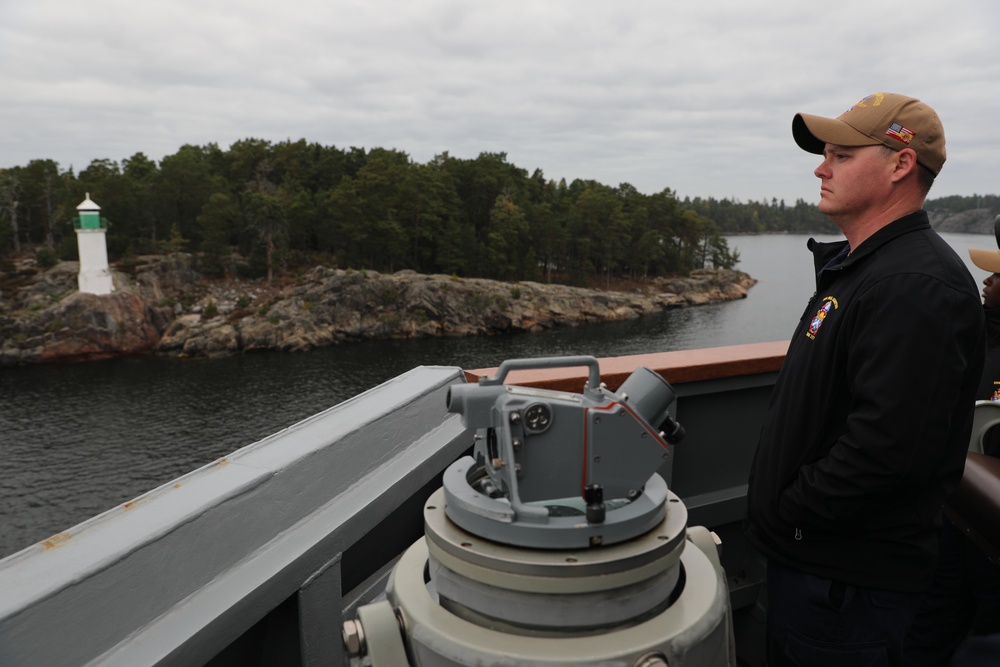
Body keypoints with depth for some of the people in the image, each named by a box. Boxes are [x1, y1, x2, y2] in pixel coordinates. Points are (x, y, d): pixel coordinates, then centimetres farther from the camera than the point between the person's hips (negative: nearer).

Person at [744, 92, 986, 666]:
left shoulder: (917, 285, -23)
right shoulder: (859, 267, 12)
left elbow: (887, 446, -33)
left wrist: (786, 513, -19)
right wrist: (779, 520, 12)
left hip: (849, 577, -10)